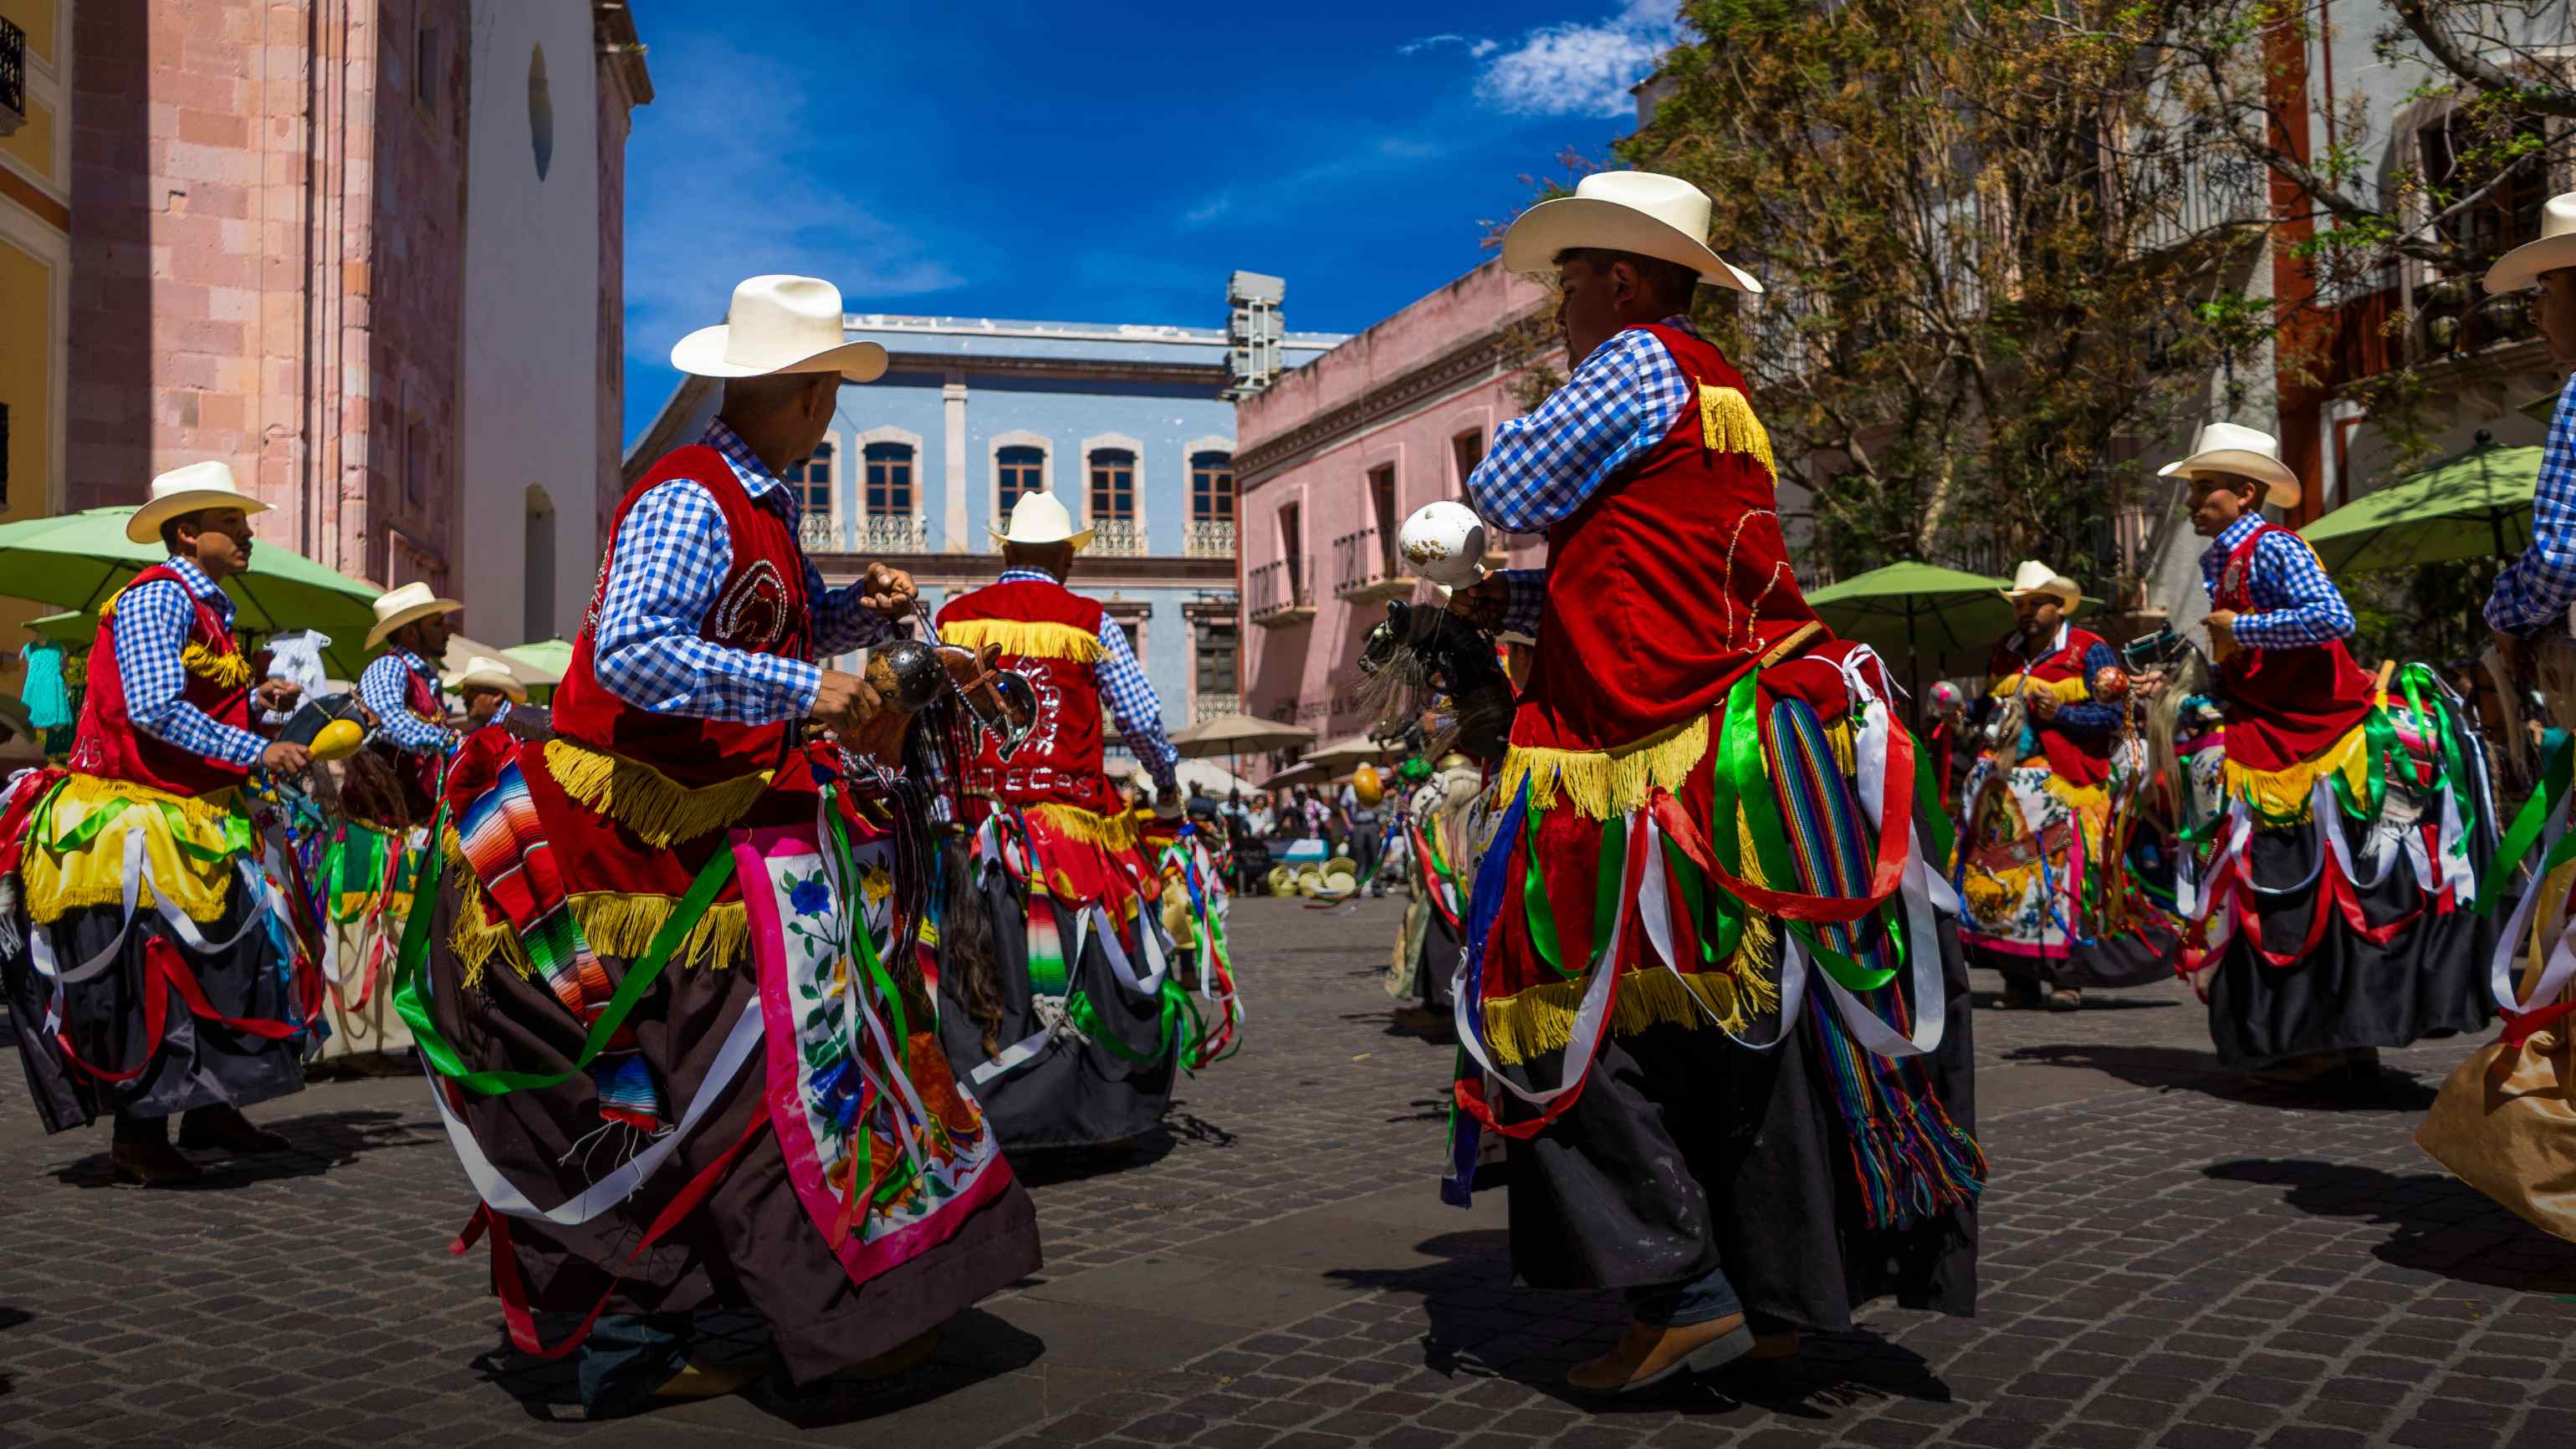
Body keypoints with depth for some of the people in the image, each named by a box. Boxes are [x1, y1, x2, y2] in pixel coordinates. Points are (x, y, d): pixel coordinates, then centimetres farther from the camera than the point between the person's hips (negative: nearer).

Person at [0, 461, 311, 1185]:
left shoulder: (209, 607, 16)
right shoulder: (158, 597, -13)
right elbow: (154, 710, -24)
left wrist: (257, 696, 5)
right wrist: (257, 753, -24)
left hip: (195, 818, 10)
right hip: (140, 819, -10)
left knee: (223, 954, 12)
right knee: (151, 969, -7)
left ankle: (209, 1109, 22)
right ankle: (138, 1136, 1)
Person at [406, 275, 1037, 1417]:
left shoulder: (762, 503, 13)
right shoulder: (690, 502, -17)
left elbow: (786, 623, 27)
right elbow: (633, 652, -30)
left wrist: (859, 608, 6)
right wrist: (802, 691, -27)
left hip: (722, 820, 10)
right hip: (653, 839, -10)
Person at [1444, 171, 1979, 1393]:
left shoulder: (1640, 364, -6)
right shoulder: (1714, 395, 23)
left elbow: (1503, 492, -4)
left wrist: (1530, 431, 16)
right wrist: (1511, 603, 16)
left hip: (1665, 768, -10)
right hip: (1746, 738, 10)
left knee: (1561, 1010, -3)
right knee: (1739, 1019, 13)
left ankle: (1683, 1293, -2)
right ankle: (1776, 1293, 22)